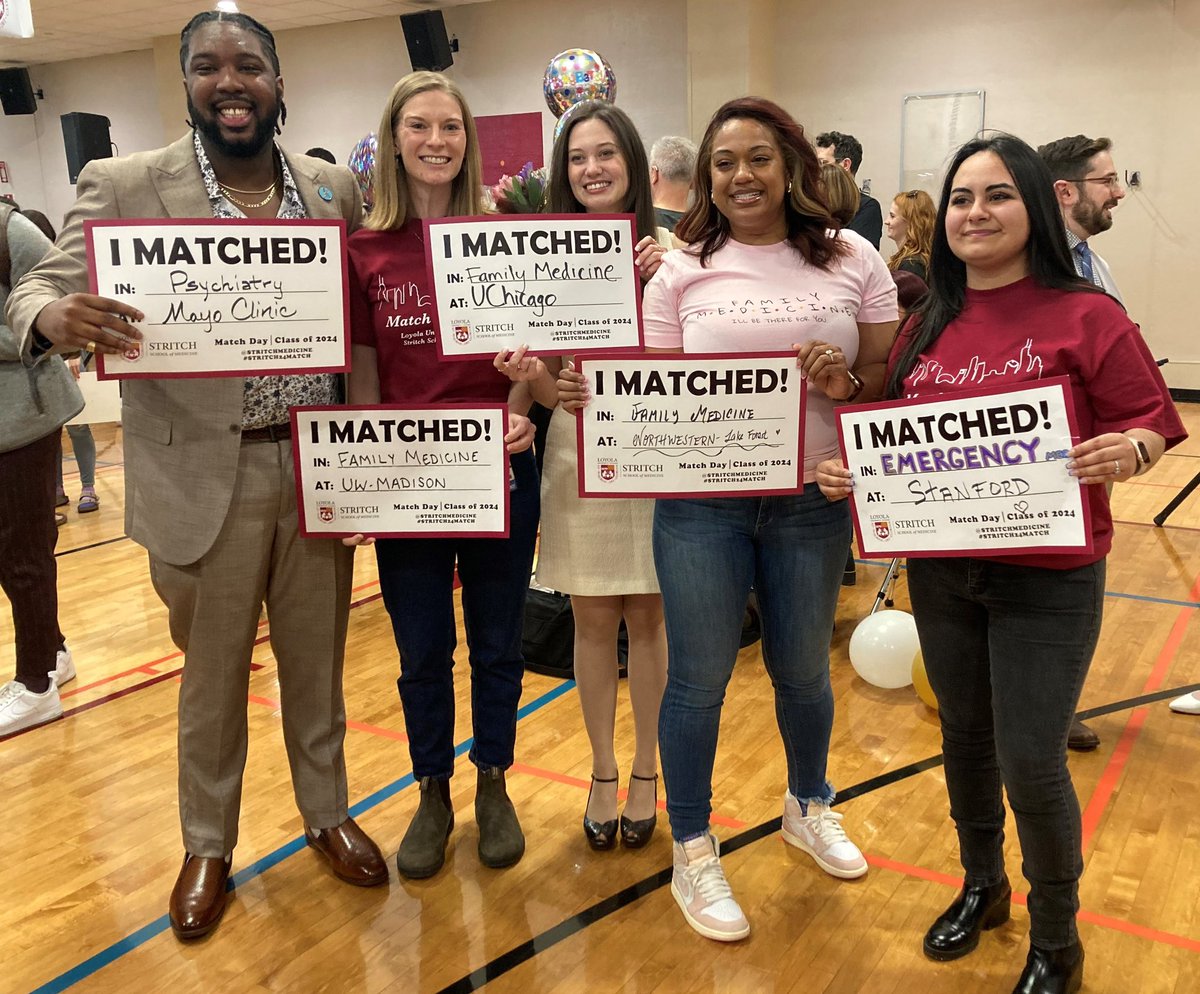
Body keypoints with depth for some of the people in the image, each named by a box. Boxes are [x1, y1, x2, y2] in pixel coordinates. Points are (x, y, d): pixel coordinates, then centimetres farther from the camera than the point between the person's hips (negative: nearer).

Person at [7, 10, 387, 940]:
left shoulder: (335, 187, 5)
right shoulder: (123, 185, -3)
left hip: (319, 468, 2)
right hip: (204, 478, -2)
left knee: (319, 661, 17)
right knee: (212, 675, 13)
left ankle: (329, 813, 39)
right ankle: (207, 846, 35)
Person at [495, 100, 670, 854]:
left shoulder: (669, 251, -3)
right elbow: (550, 387, 1)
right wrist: (535, 376, -23)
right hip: (578, 458, 1)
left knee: (646, 619, 9)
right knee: (593, 622, 10)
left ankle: (646, 772, 27)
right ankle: (603, 772, 27)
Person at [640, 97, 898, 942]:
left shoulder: (853, 260, 2)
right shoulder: (683, 271, 1)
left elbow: (893, 381, 3)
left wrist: (848, 382, -17)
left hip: (813, 500, 1)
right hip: (702, 503, -1)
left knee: (803, 668, 17)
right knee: (699, 680, 5)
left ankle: (809, 806, 45)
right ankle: (693, 853, 26)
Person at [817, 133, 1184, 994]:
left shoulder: (1085, 316, -9)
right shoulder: (925, 325, 5)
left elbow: (1152, 421, -7)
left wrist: (1126, 453, -28)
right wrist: (847, 471, -6)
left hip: (1048, 576, -5)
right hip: (940, 569, 5)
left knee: (1031, 764, 0)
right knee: (964, 736, 18)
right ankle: (982, 888, 44)